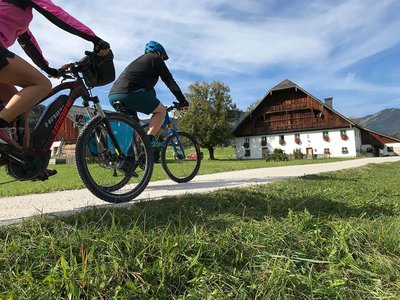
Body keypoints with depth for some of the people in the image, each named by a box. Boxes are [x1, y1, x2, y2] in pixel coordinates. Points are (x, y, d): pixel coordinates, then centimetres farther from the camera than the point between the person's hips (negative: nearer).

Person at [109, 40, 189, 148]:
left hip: (112, 95, 9)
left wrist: (153, 104, 46)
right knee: (161, 110, 4)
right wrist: (182, 101, 9)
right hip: (129, 93, -8)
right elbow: (169, 81, 7)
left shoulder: (139, 60, 36)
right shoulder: (156, 58, 13)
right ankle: (149, 140, -10)